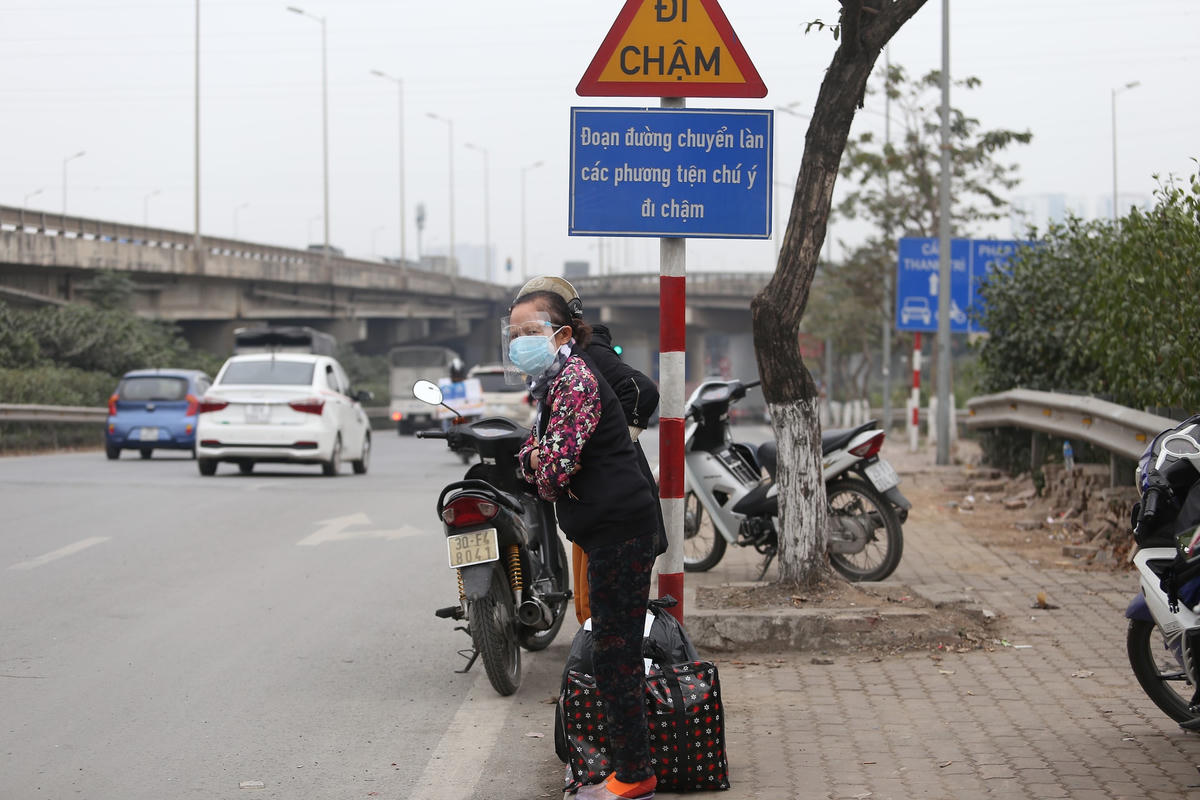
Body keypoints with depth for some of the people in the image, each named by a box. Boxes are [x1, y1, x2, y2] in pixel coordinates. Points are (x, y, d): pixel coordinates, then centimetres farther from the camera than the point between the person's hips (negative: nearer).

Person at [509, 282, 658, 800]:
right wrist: (535, 458, -5)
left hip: (619, 532, -10)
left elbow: (555, 466, -24)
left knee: (615, 655, -6)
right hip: (613, 530, 10)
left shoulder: (574, 378, -16)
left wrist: (545, 469, -1)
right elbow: (531, 457, 18)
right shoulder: (555, 381, 16)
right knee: (615, 654, 15)